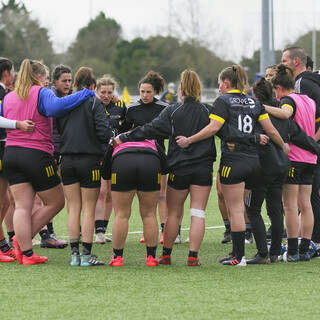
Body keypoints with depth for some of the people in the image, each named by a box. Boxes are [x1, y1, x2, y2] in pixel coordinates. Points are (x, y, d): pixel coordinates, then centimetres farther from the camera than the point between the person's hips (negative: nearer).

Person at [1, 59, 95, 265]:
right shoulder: (41, 93, -7)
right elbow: (55, 107, -27)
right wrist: (84, 94, -23)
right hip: (37, 155, -6)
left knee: (22, 207, 4)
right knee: (55, 202, 9)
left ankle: (26, 252, 0)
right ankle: (23, 240, 5)